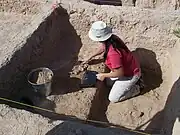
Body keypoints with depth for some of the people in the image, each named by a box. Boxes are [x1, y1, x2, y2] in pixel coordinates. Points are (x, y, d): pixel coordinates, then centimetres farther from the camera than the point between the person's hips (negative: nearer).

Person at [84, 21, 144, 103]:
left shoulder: (113, 53, -40)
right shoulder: (112, 38, -13)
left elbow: (120, 73, -30)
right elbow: (102, 47, 11)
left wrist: (104, 75, -15)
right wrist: (90, 57, 21)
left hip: (130, 74, -8)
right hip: (126, 68, 8)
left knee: (113, 98, 1)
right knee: (108, 82, 24)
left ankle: (136, 88, 11)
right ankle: (133, 81, 22)